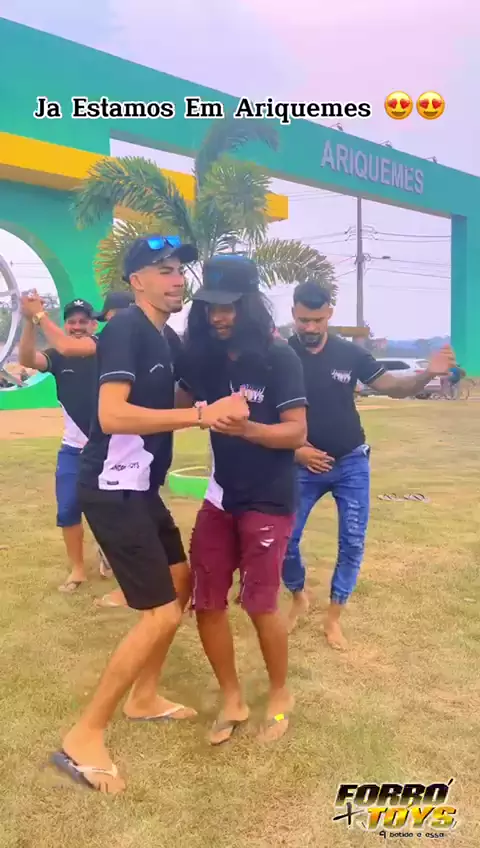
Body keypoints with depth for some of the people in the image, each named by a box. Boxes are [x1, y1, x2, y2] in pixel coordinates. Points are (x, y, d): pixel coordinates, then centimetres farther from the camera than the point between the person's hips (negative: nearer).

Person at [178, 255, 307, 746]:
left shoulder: (279, 358, -14)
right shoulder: (204, 357, 0)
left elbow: (296, 433, -18)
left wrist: (245, 428, -32)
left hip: (269, 500, -5)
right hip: (221, 496, 5)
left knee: (259, 604, 1)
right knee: (206, 602, 7)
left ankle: (280, 695, 27)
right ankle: (232, 700, 26)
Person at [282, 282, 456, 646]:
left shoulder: (350, 353, -6)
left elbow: (393, 386, -1)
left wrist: (427, 374, -21)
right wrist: (294, 449, -17)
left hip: (351, 463, 1)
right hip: (304, 466, -1)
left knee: (353, 543, 4)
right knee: (285, 538, 2)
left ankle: (334, 617, 22)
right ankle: (299, 598, 32)